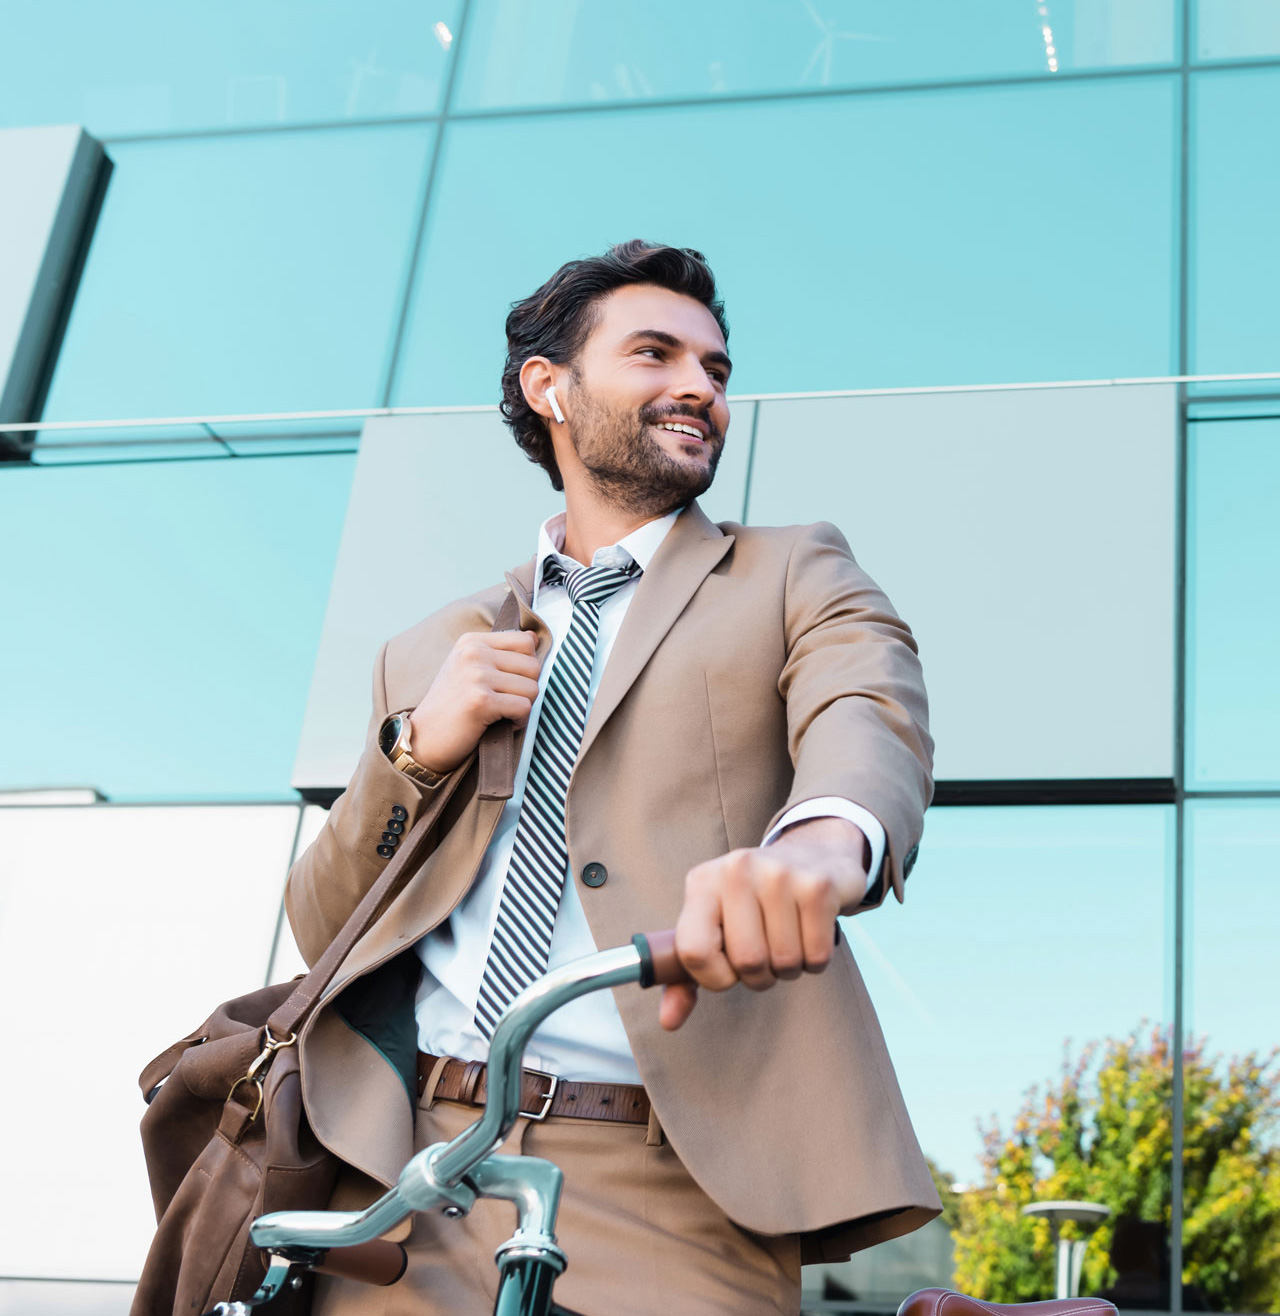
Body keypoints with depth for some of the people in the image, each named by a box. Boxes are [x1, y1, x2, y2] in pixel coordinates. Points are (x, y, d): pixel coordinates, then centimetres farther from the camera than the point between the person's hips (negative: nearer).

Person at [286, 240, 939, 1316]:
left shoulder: (796, 577, 13)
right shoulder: (429, 654, 21)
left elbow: (869, 714, -10)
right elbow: (319, 930, 19)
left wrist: (820, 834, -35)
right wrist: (416, 751, 0)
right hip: (405, 1161, 3)